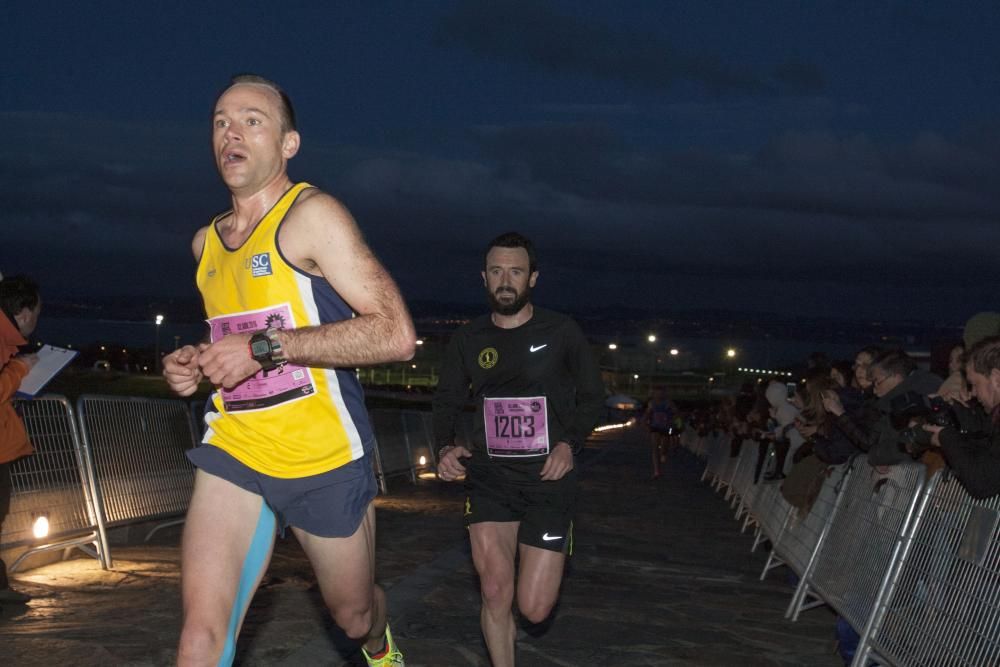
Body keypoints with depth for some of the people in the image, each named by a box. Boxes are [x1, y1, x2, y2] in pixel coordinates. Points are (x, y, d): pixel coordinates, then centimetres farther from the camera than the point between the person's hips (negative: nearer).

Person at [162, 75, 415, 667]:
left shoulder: (311, 215, -11)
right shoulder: (207, 242, 10)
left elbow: (396, 335, -21)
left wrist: (267, 347, -24)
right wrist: (196, 364, 6)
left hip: (325, 461, -4)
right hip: (234, 455, 5)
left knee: (353, 614, 18)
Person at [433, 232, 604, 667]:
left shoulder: (561, 333, -2)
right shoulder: (468, 340, 4)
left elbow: (591, 396, 8)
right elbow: (446, 402, 13)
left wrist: (570, 443, -10)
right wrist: (445, 448, -7)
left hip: (548, 481, -1)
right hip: (489, 478, 2)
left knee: (534, 609, -2)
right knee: (495, 594, -10)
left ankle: (541, 561, 35)